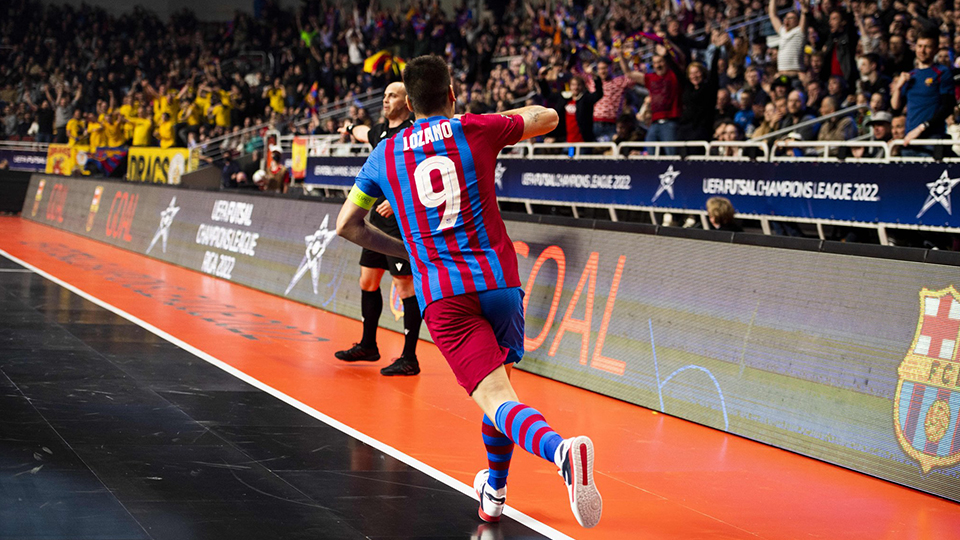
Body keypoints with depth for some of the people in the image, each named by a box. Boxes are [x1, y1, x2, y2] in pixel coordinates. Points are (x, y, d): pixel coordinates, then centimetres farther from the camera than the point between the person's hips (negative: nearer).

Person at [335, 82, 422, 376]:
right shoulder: (382, 131, 14)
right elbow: (366, 133, 40)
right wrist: (351, 128, 60)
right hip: (379, 218, 9)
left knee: (405, 285, -7)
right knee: (368, 281, 16)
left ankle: (409, 358, -3)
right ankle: (368, 345, 31)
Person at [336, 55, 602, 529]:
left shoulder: (384, 155, 12)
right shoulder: (476, 130, 7)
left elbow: (347, 226, 20)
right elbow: (548, 118, 22)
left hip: (442, 295, -1)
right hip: (500, 282, 1)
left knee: (496, 399, -14)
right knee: (497, 379, 26)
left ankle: (559, 449, -44)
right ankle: (494, 491, 37)